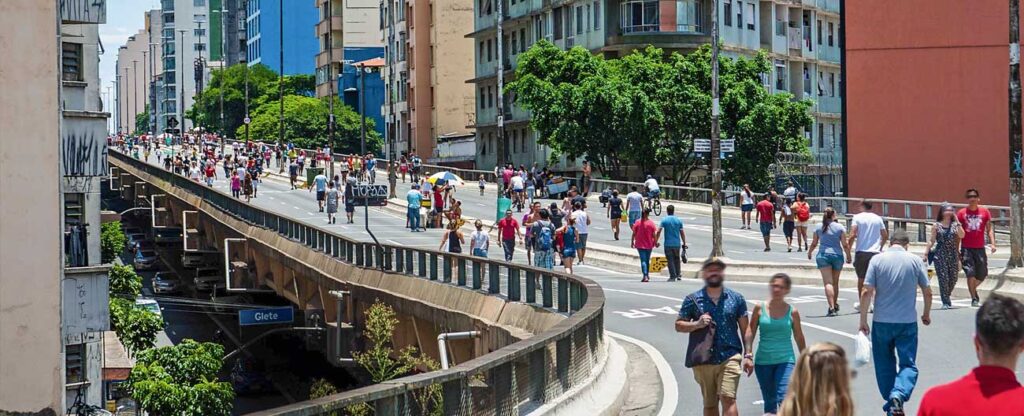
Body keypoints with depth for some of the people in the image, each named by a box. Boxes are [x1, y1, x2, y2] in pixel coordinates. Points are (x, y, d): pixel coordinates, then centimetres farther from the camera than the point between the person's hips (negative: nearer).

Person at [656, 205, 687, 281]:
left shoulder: (664, 220, -3)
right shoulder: (679, 220, 3)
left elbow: (658, 232, -10)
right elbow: (682, 233, 5)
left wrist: (656, 241, -3)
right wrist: (684, 244, 13)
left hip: (668, 244, -2)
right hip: (677, 243, 2)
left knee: (670, 260, 1)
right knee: (677, 259, 18)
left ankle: (673, 276, -3)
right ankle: (678, 275, 19)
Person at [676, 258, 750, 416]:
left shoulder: (736, 298, 5)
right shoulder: (693, 300, 3)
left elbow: (744, 328, 8)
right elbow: (678, 325, 4)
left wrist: (748, 354, 2)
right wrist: (697, 324, -14)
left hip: (729, 357, -1)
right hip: (703, 360, 2)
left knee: (728, 398, -15)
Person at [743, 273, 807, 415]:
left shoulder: (792, 312, 0)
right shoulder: (759, 308, 1)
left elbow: (799, 339, 9)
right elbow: (750, 332, 1)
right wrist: (748, 356, -9)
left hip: (785, 361, -2)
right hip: (763, 361, 2)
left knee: (784, 398, -18)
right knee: (769, 402, 11)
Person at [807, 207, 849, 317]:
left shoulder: (819, 227, 4)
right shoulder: (840, 227, 0)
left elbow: (814, 244, 12)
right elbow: (845, 245, -1)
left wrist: (809, 253, 29)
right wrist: (848, 256, 11)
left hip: (823, 255, -1)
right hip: (837, 255, 1)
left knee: (828, 282, -8)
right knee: (835, 282, 16)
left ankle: (832, 307, -21)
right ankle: (835, 305, 30)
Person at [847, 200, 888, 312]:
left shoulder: (857, 217, -2)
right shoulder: (878, 218, 8)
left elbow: (852, 236, -11)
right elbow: (885, 236, 10)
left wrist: (848, 251, -6)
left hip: (861, 252, -2)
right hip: (875, 252, 2)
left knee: (861, 279, 11)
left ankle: (861, 304, 19)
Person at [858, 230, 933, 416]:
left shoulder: (877, 260, -2)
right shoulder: (915, 260, 0)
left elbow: (867, 292, -7)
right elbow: (927, 292, 3)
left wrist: (863, 321, 0)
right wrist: (926, 314, 20)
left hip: (882, 322, 1)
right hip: (908, 322, -1)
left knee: (885, 364, 16)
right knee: (908, 365, 1)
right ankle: (899, 395, -24)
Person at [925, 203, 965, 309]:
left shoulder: (955, 224, 7)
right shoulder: (936, 225, 4)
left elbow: (962, 235, -9)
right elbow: (932, 240, 5)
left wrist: (957, 220, -10)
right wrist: (926, 253, -2)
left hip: (953, 254, 2)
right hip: (940, 254, -2)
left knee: (953, 278, 4)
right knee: (943, 278, -7)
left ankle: (947, 298, 27)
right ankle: (945, 302, -2)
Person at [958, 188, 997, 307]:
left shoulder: (985, 211, 5)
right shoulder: (961, 213, 1)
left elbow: (989, 229, 7)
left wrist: (992, 243, -7)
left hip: (980, 248, 2)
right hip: (966, 248, -2)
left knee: (982, 275, 8)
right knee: (970, 273, -10)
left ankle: (973, 289, 37)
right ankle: (974, 299, -1)